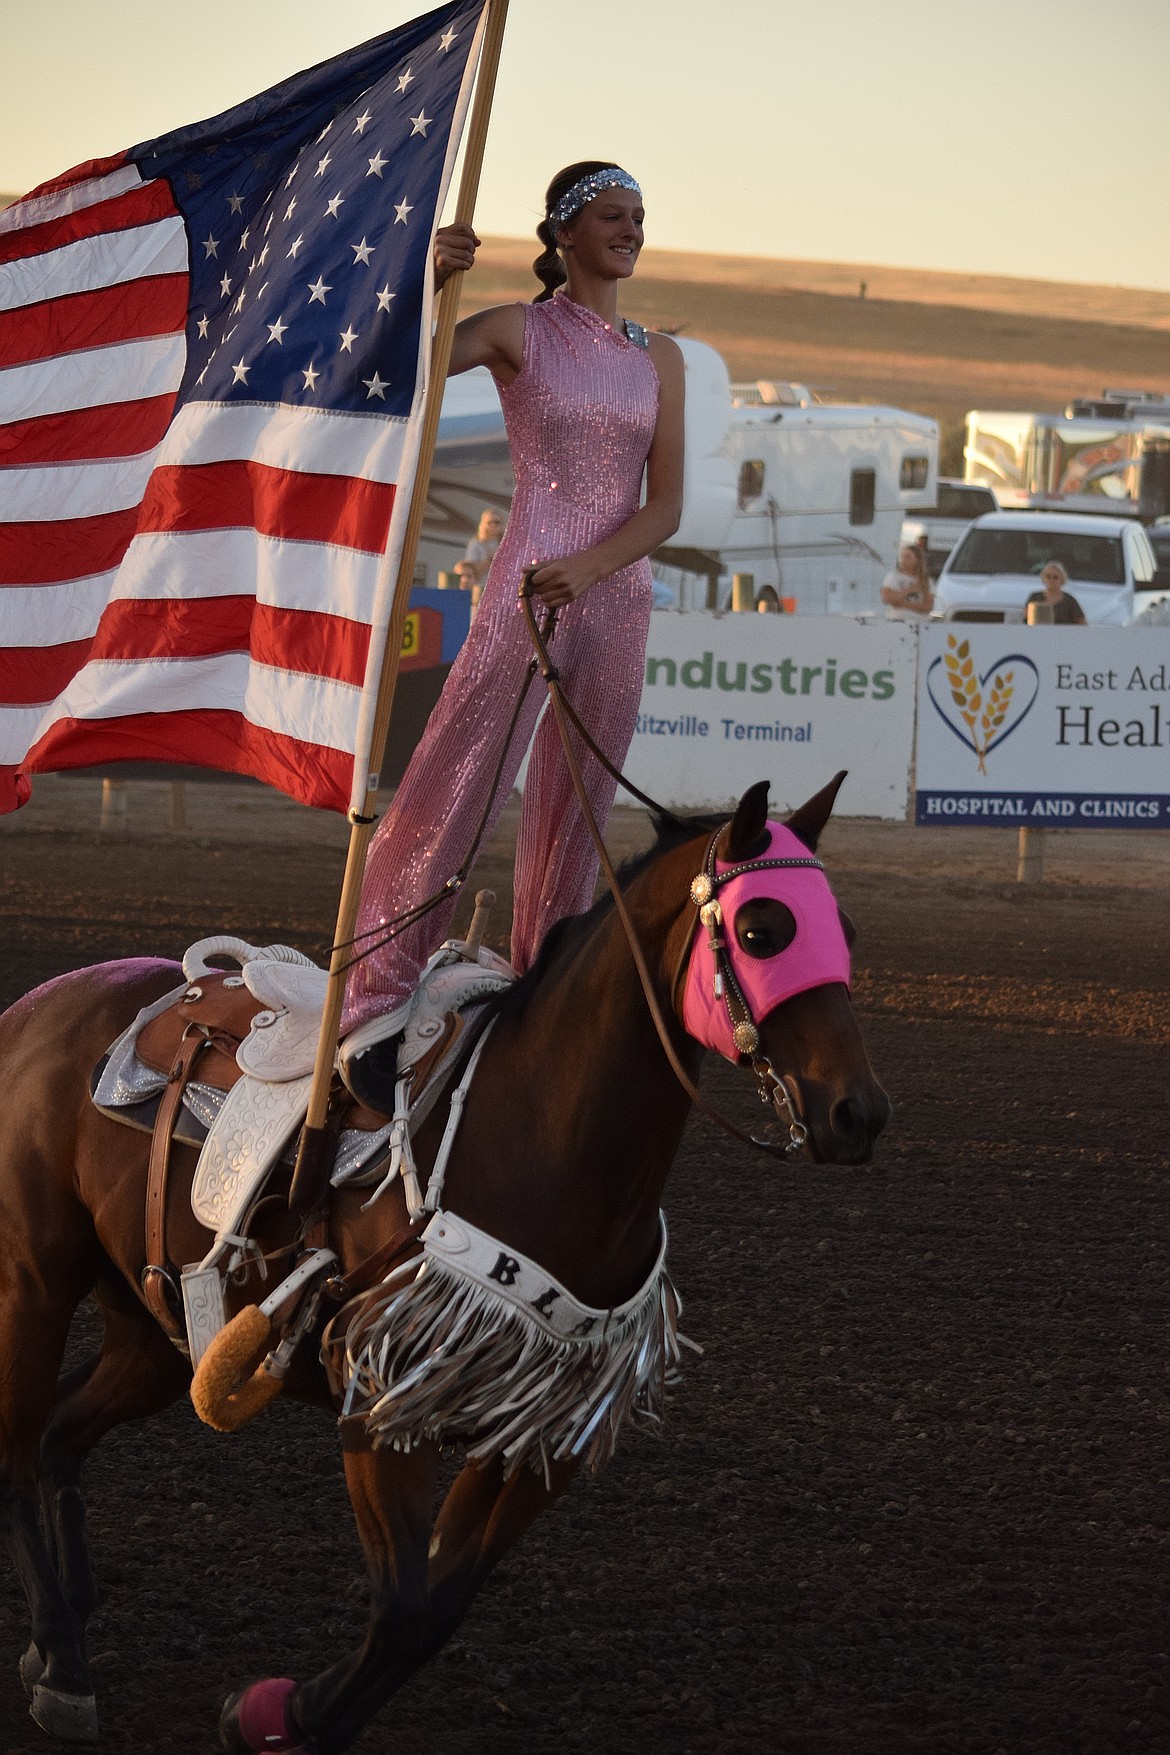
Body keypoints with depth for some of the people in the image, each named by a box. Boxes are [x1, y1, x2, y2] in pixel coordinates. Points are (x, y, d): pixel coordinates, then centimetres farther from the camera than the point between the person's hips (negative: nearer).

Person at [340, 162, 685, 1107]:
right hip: (528, 587, -5)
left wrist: (588, 568, -12)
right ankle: (375, 1001, -13)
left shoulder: (660, 358, 11)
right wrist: (426, 278, -32)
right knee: (454, 789, -13)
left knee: (576, 813, 8)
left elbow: (666, 507, 5)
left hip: (618, 594, 5)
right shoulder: (517, 332, 0)